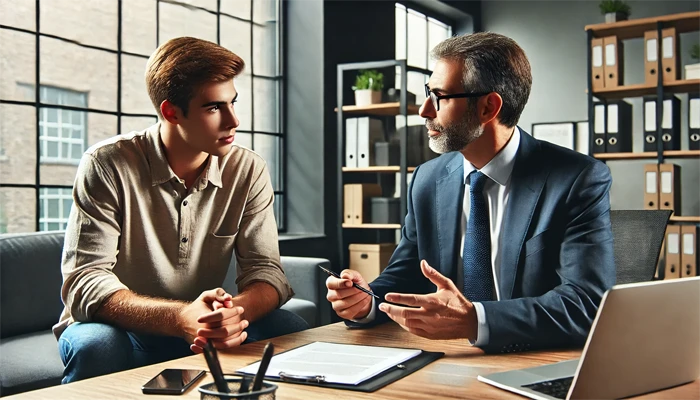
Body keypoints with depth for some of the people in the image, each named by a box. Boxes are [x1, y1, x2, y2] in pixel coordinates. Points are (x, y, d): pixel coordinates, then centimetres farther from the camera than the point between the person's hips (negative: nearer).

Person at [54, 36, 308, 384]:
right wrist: (180, 317, -39)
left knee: (290, 330, -20)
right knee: (96, 347, -35)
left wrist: (238, 310, -33)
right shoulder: (107, 165, -16)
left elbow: (265, 270, -8)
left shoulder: (248, 171, -5)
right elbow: (84, 283, -22)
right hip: (123, 331, -3)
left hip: (205, 335, 3)